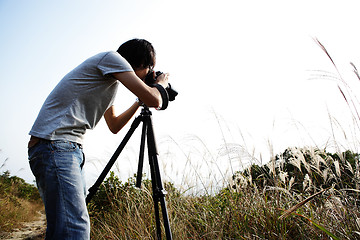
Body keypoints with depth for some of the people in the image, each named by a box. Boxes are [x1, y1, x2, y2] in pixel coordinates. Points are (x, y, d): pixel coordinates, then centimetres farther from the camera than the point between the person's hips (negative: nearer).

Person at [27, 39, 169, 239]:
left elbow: (114, 126, 35)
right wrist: (161, 83, 11)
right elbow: (154, 100, -11)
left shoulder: (112, 82, 26)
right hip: (54, 145, -11)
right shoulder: (111, 58, -3)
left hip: (71, 148, 11)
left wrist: (139, 103, 33)